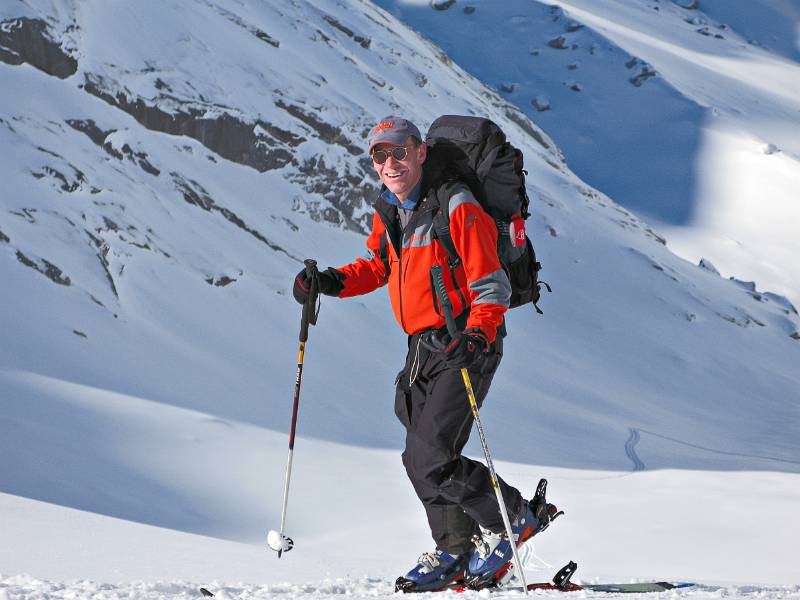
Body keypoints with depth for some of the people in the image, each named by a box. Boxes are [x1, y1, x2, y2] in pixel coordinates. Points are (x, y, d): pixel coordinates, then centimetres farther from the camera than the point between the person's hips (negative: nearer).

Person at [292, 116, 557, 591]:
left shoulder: (457, 209, -17)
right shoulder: (388, 210, 6)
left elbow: (492, 288, -18)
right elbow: (378, 266, 24)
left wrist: (476, 336, -34)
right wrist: (333, 282, 6)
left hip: (468, 344, -8)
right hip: (423, 347, 8)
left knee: (432, 458, -15)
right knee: (421, 459, 11)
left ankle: (513, 517, 4)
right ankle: (456, 550, 25)